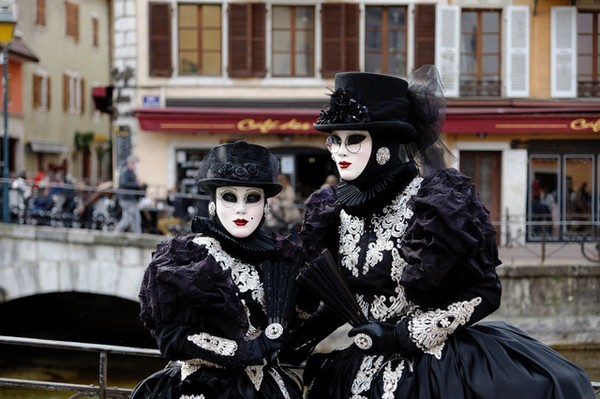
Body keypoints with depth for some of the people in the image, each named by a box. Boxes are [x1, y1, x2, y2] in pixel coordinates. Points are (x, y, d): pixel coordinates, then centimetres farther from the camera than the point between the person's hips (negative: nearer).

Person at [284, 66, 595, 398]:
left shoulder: (435, 201, -17)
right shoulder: (336, 209, 1)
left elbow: (485, 293, -13)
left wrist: (402, 334, -17)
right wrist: (310, 331, -1)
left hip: (440, 370, -4)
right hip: (368, 372, 5)